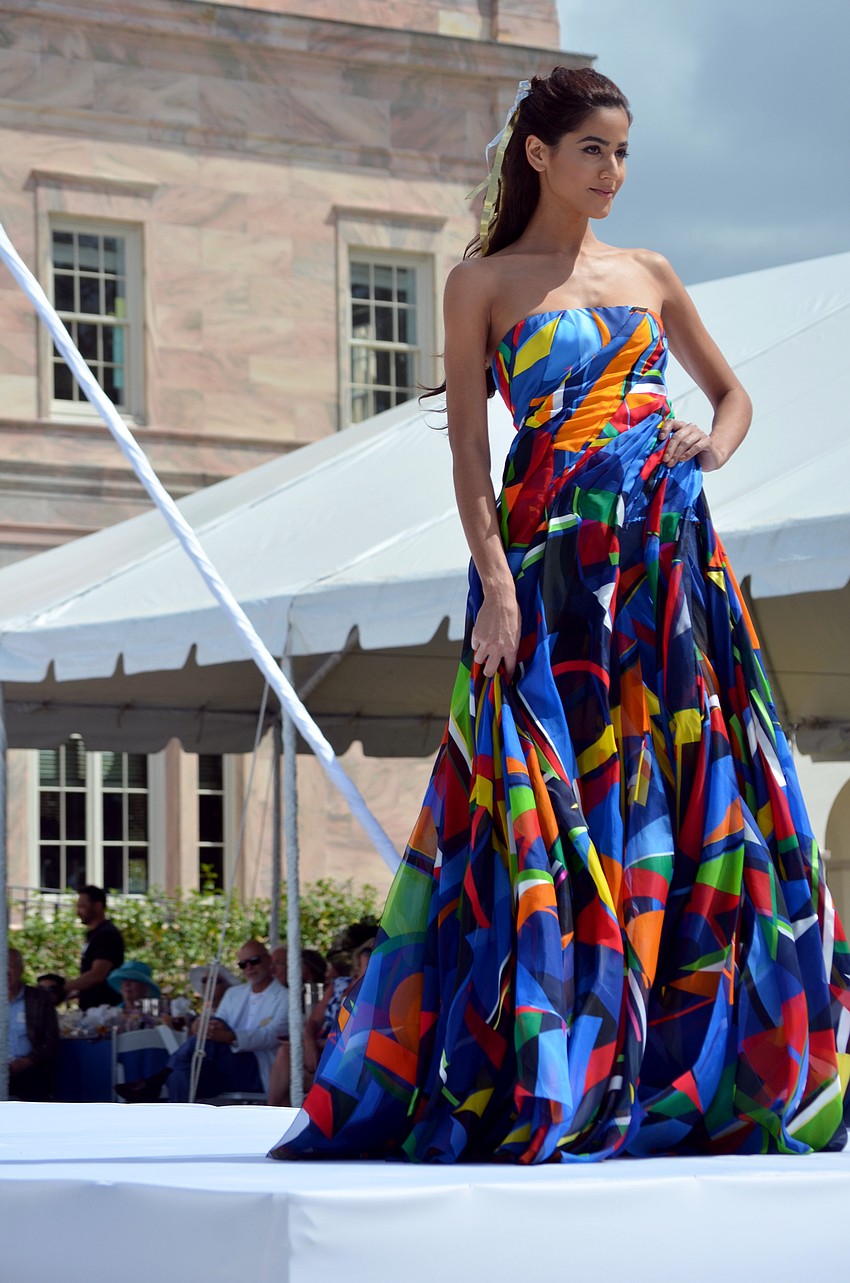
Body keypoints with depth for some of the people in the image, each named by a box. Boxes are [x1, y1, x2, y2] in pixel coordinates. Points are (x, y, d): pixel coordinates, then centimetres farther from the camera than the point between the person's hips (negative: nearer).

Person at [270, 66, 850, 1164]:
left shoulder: (648, 276, 17)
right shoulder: (484, 282, 4)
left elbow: (732, 390, 25)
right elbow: (468, 447, -3)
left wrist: (712, 445, 2)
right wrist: (496, 584, -14)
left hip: (671, 559, 4)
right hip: (551, 559, -4)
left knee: (692, 800, 0)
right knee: (558, 809, -8)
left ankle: (688, 1071, 5)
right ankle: (541, 1082, -4)